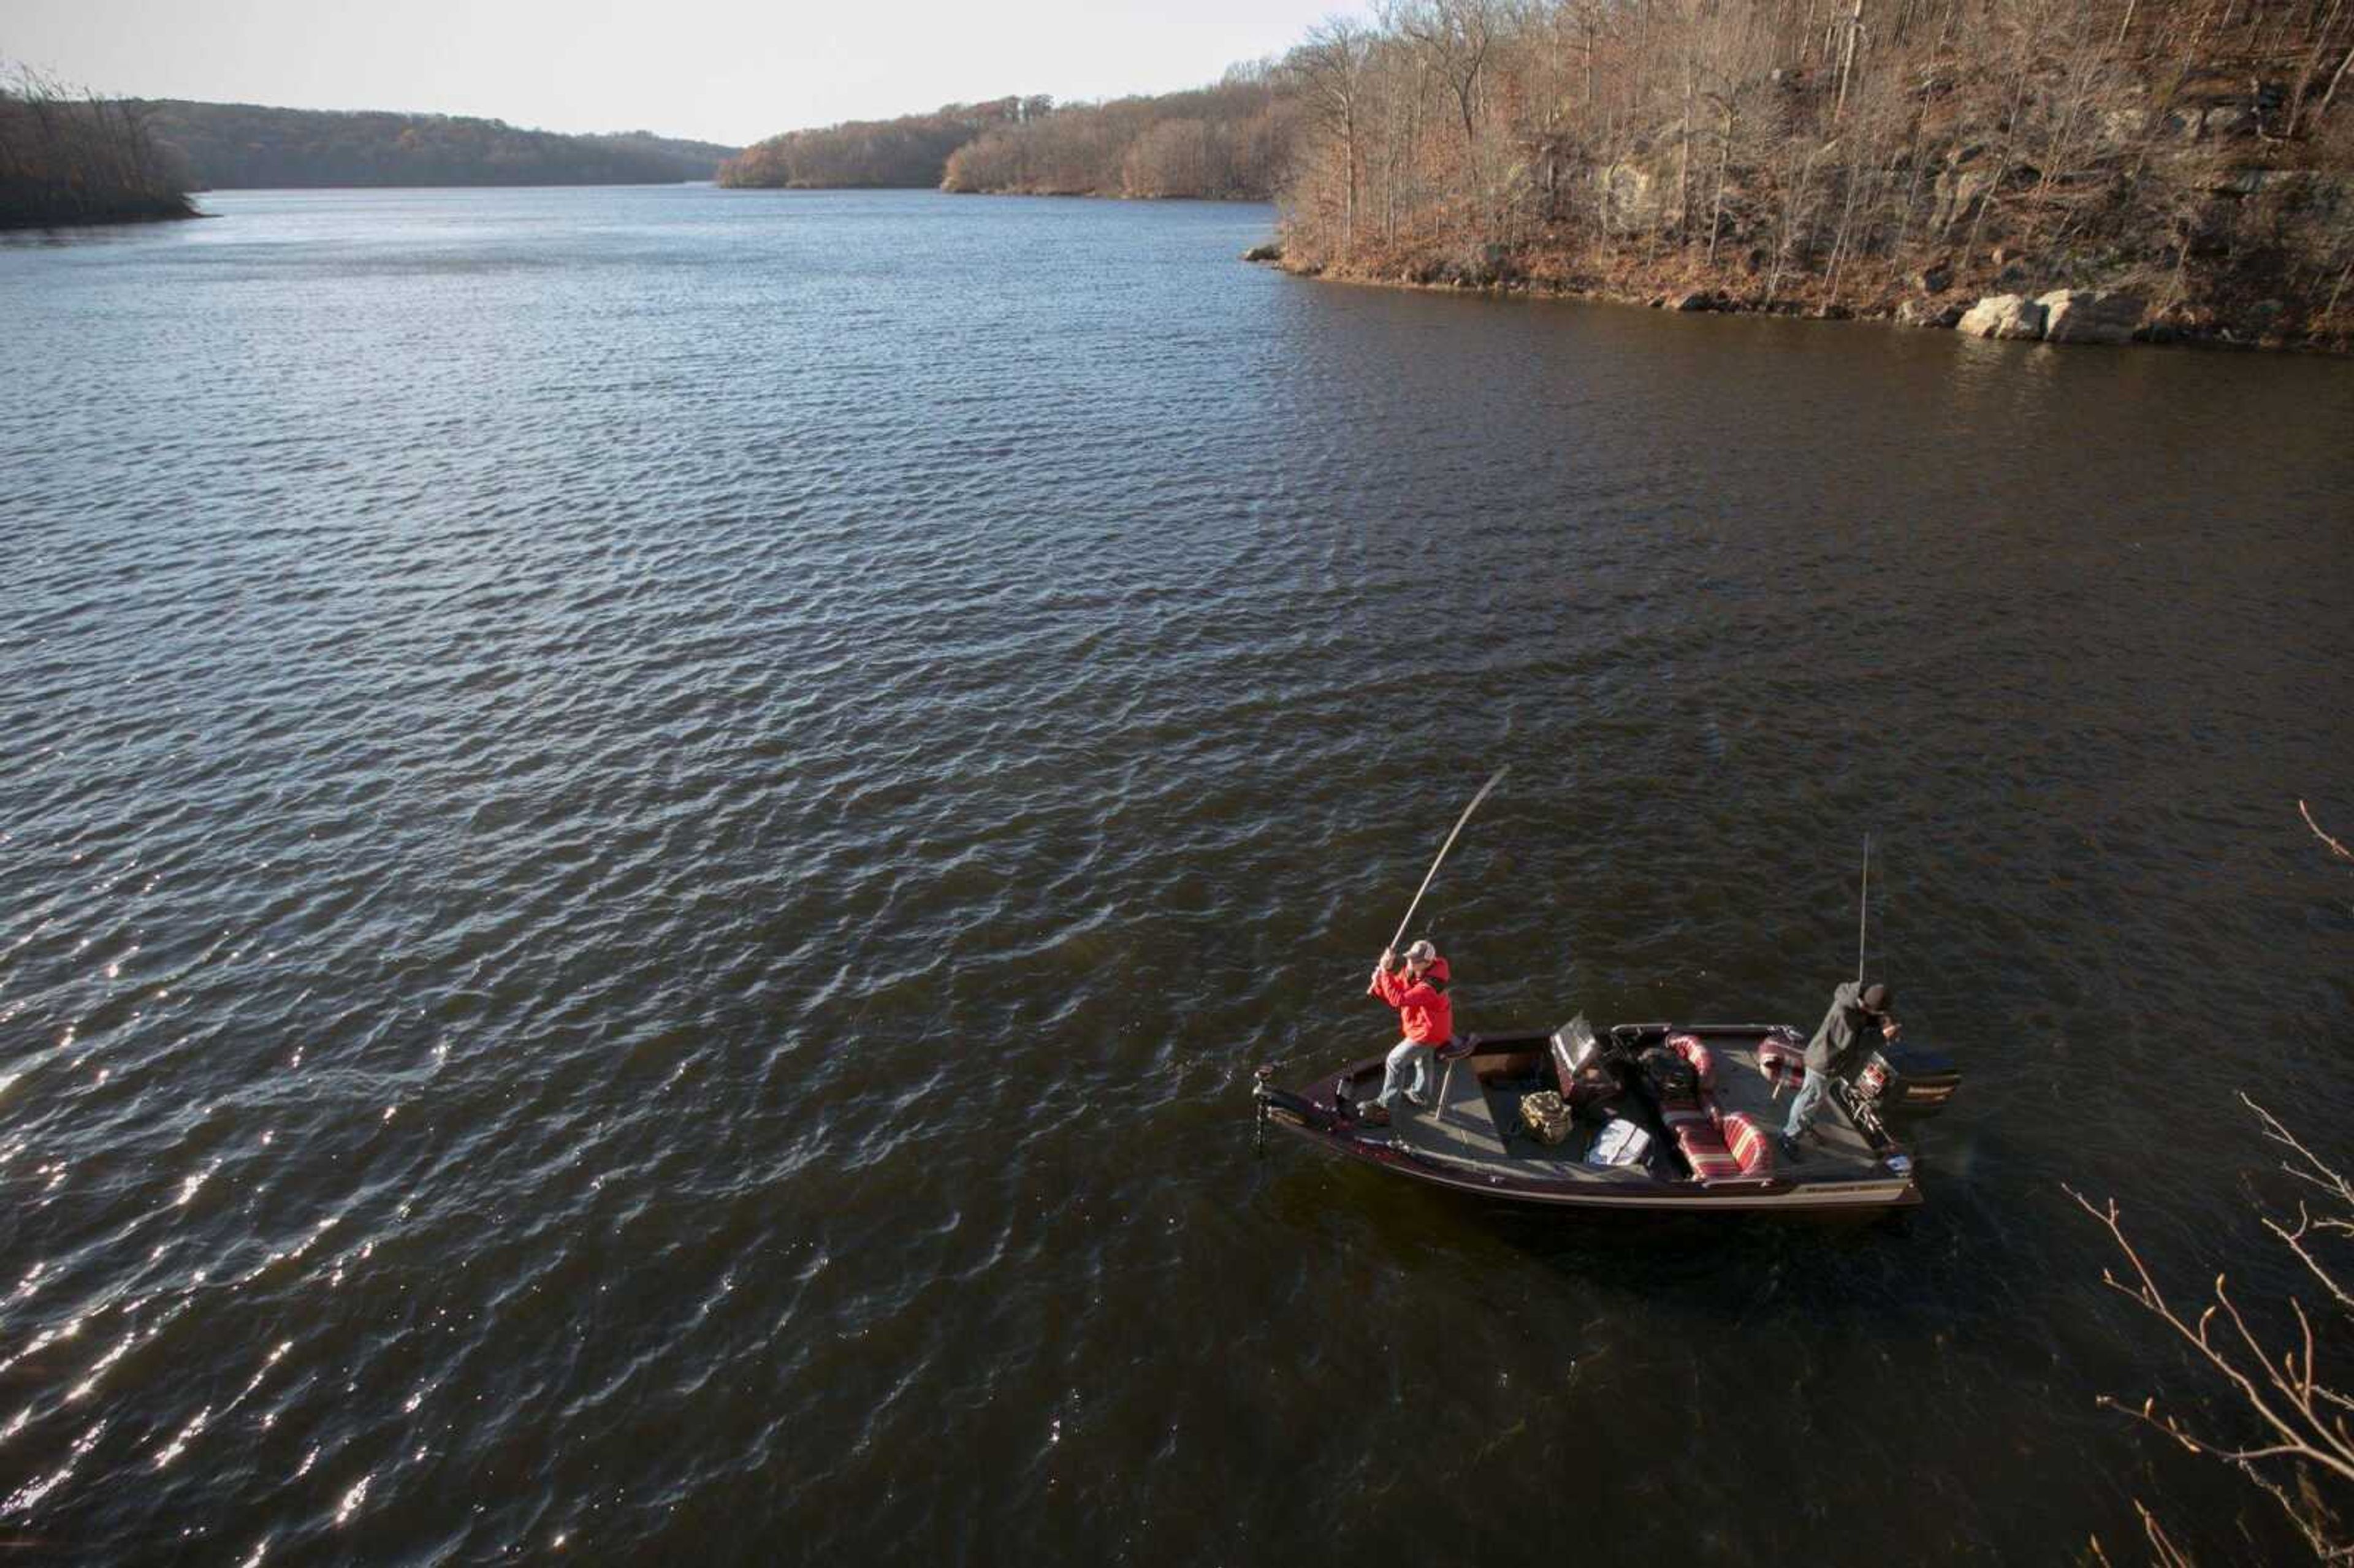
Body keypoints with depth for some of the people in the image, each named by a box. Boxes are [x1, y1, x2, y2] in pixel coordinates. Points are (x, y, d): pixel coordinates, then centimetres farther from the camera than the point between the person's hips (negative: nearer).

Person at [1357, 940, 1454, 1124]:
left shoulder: (1430, 986, -40)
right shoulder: (1410, 972, -12)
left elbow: (1398, 999, -46)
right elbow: (1393, 991, -5)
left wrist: (1385, 971, -46)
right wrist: (1379, 983, -27)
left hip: (1429, 1032, -9)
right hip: (1427, 1026, 9)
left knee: (1395, 1061, -2)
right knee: (1423, 1057, 31)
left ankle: (1387, 1105, 11)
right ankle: (1421, 1094, 56)